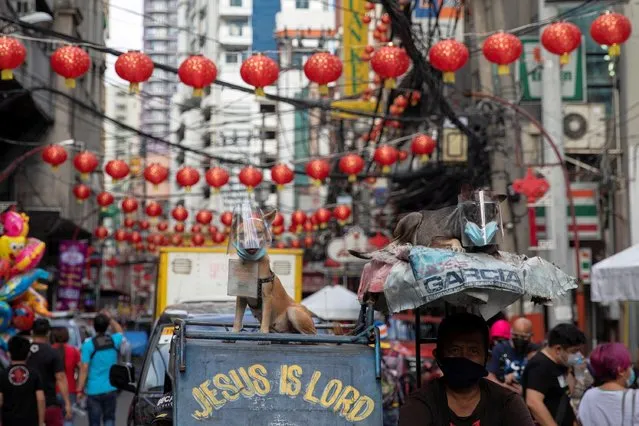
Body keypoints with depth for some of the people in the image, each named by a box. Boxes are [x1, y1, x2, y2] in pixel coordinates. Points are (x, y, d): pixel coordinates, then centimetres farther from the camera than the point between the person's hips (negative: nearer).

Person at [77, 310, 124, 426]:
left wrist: (80, 390, -8)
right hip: (110, 389, 3)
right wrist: (110, 318, 28)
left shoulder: (88, 345, -11)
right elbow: (119, 331, 26)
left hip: (94, 390, -3)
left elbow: (84, 369, -13)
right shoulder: (114, 341, 0)